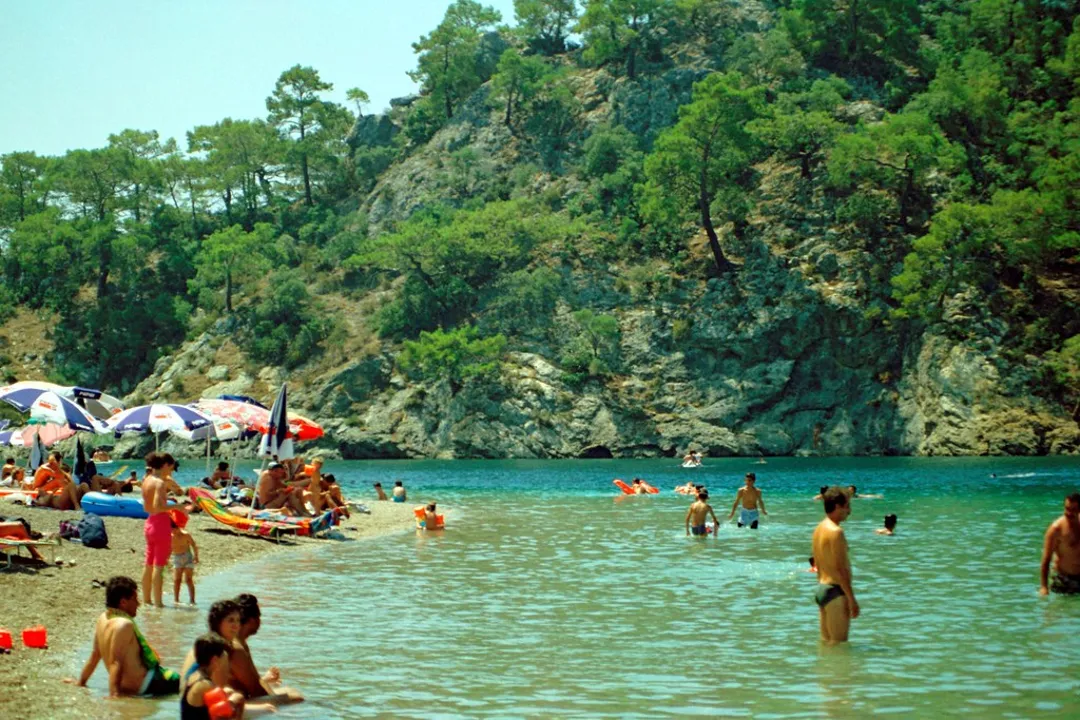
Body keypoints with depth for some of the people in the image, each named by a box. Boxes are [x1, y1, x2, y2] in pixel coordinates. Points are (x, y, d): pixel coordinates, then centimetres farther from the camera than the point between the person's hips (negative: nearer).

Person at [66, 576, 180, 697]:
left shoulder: (103, 619, 3)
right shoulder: (124, 624, -24)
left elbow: (95, 656, 9)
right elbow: (116, 662, -29)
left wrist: (81, 681, 19)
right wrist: (114, 693, -33)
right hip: (144, 685, -10)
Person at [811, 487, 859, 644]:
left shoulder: (819, 529, 13)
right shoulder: (836, 531, -16)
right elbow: (840, 569, -20)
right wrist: (851, 599, -18)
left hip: (821, 589, 10)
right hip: (835, 591, -10)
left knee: (826, 641, 14)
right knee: (839, 643, -6)